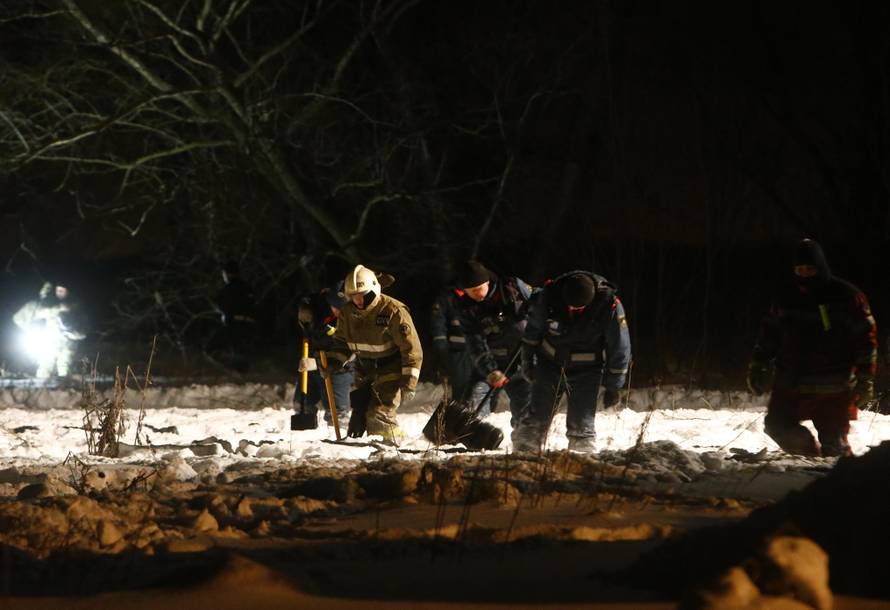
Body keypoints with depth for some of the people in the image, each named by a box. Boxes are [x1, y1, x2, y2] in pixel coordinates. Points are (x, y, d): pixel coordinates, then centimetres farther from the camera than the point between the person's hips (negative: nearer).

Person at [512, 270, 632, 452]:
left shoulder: (610, 306, -24)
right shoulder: (549, 295, -18)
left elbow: (619, 349, -11)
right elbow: (533, 329, 2)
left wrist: (612, 386, -6)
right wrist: (528, 360, 10)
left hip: (586, 370, -2)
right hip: (550, 363, 2)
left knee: (581, 424, -7)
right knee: (537, 418, 3)